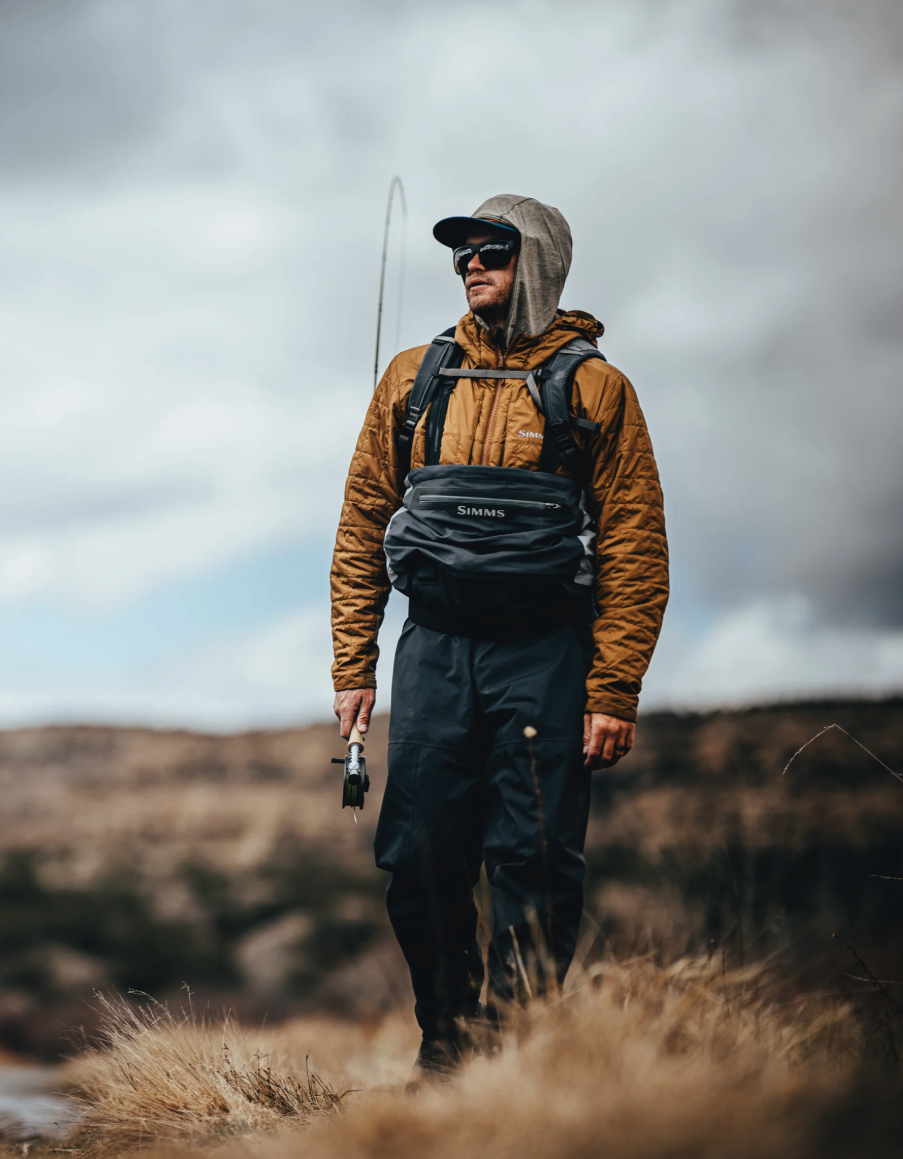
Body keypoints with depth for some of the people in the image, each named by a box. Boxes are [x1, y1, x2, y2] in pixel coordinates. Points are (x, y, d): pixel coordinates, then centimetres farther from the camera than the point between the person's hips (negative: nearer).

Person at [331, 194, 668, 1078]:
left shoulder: (594, 388, 2)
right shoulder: (414, 379, 11)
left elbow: (636, 549, -2)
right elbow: (362, 529, 13)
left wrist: (614, 693, -10)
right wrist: (353, 669, 6)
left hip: (544, 653, -3)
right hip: (434, 647, 3)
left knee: (535, 867, -4)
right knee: (420, 862, 1)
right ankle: (445, 1039, 18)